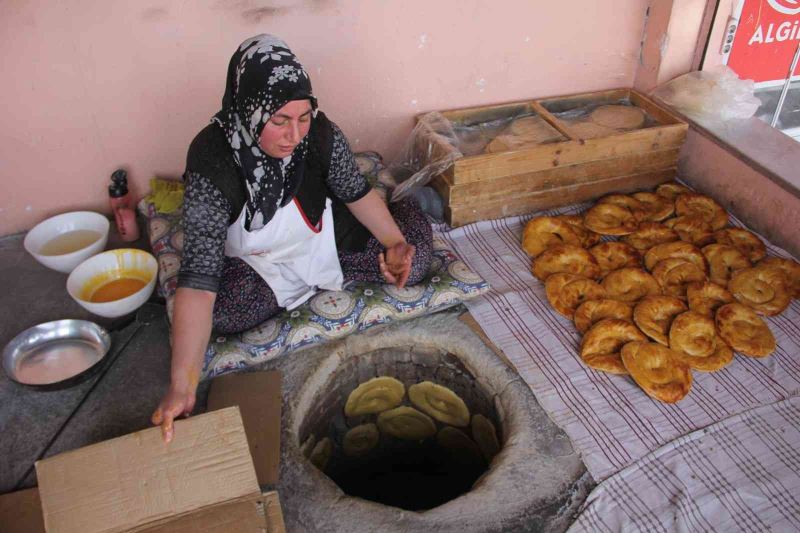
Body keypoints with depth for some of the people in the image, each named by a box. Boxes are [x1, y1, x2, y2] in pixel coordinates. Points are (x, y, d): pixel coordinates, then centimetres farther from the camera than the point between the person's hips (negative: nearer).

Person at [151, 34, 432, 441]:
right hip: (255, 262, -1)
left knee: (414, 257, -13)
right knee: (222, 310, -31)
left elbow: (357, 192, -5)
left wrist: (395, 244, -22)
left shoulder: (320, 133, -24)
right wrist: (181, 386, -44)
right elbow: (199, 276, -39)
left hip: (326, 237, 2)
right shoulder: (212, 160, -33)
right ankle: (317, 280, -3)